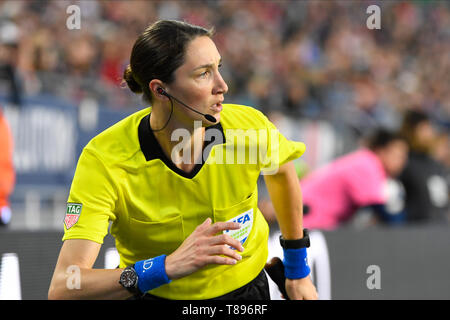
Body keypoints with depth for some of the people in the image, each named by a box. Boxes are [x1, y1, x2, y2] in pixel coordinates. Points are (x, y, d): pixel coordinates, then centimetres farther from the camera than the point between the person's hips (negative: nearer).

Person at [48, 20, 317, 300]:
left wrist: (298, 270, 13)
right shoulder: (104, 160, -27)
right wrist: (167, 266, -48)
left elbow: (282, 171, 8)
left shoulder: (251, 128, -18)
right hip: (154, 293, -1)